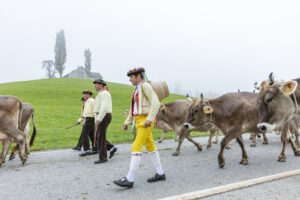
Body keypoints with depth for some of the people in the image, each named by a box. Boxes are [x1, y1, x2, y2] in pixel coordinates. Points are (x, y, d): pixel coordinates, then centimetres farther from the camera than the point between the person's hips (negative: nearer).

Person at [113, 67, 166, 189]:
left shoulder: (145, 85, -10)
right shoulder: (138, 90, 20)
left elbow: (156, 103, -20)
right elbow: (134, 108, 24)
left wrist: (150, 118, -28)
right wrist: (127, 122, 18)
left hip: (146, 121, -10)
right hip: (140, 121, 10)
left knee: (136, 147, -14)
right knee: (150, 147, 13)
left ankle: (129, 179, -14)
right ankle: (160, 174, 22)